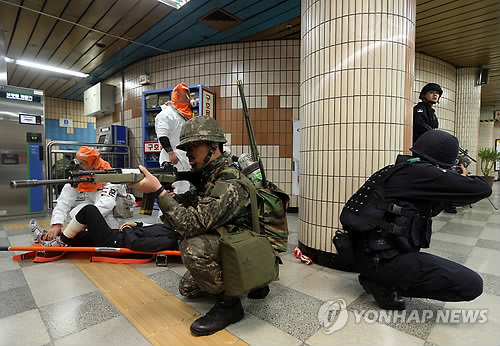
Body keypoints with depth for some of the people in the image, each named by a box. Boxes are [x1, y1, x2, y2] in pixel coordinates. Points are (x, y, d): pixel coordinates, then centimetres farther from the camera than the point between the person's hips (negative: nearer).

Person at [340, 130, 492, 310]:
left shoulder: (401, 170, 15)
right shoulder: (421, 172, -13)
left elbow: (430, 209, 29)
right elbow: (483, 190, -5)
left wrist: (457, 181, 27)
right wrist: (465, 179, 17)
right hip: (382, 259, -9)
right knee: (472, 284, -5)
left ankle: (379, 276, 17)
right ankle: (386, 286, -2)